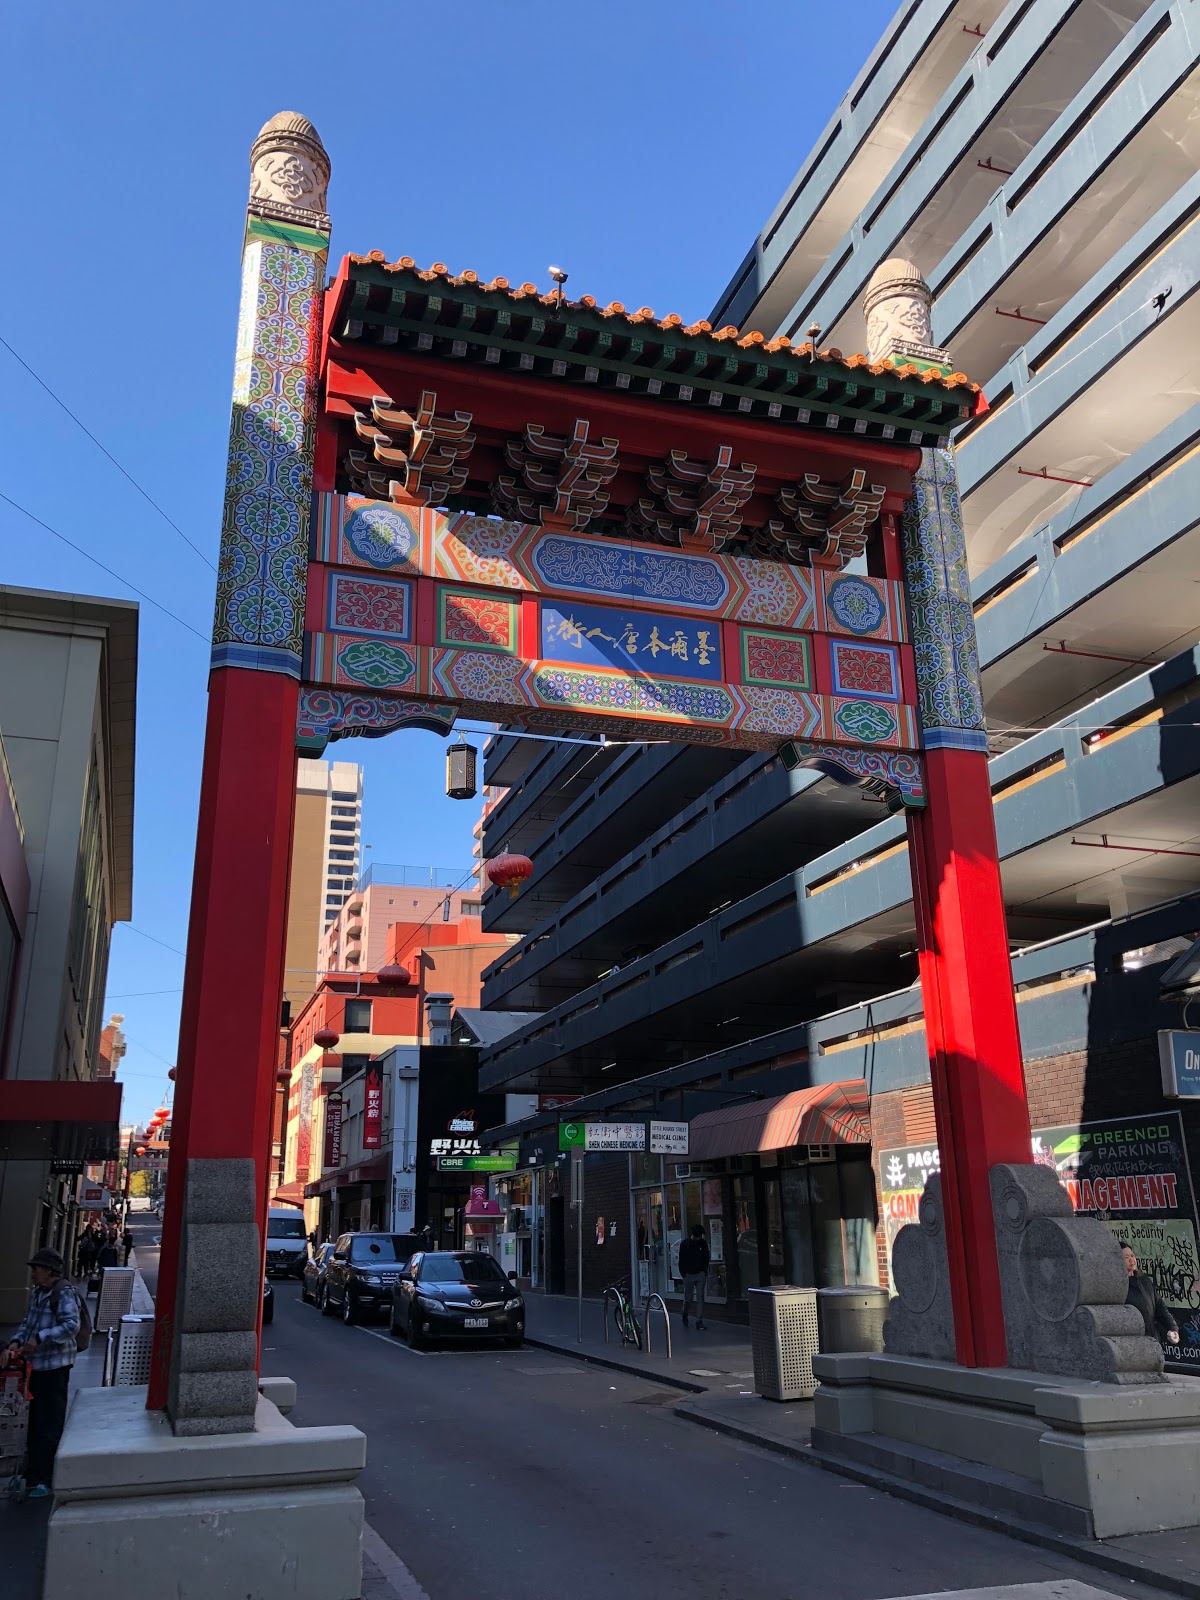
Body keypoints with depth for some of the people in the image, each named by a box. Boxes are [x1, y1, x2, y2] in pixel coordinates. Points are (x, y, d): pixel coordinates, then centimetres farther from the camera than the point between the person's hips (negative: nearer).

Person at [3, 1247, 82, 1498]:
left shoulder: (64, 1294, -14)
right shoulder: (37, 1294, 12)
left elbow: (72, 1325, -24)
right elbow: (27, 1324, 19)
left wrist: (39, 1338, -24)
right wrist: (15, 1343, 1)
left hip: (55, 1366, -9)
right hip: (36, 1365, 9)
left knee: (49, 1424, -4)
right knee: (35, 1423, 16)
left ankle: (43, 1480, 1)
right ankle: (36, 1474, 28)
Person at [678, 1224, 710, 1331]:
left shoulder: (703, 1243, 2)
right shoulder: (685, 1244, -5)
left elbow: (706, 1259, 11)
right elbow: (681, 1261, 0)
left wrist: (705, 1272, 3)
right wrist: (683, 1274, -5)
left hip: (700, 1274, 2)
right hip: (688, 1274, -2)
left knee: (700, 1298, -3)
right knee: (688, 1298, 4)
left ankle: (699, 1321, 1)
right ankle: (685, 1315, 32)